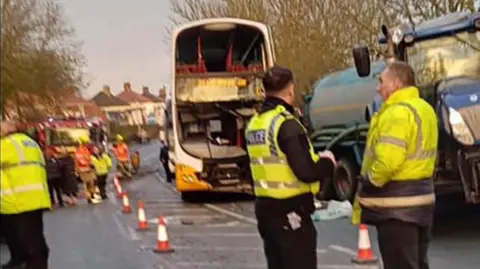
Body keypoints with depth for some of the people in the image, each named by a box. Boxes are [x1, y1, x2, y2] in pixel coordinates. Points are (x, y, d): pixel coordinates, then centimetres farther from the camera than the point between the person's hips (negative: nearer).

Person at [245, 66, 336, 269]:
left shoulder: (254, 124, 8)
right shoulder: (287, 125, -19)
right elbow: (306, 172, -23)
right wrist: (327, 162, -3)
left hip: (265, 207, 9)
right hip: (291, 211, -8)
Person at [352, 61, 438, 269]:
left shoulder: (398, 112, -19)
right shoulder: (424, 109, 14)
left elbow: (388, 161, -28)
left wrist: (368, 184, -12)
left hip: (397, 204, -10)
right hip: (420, 198, 10)